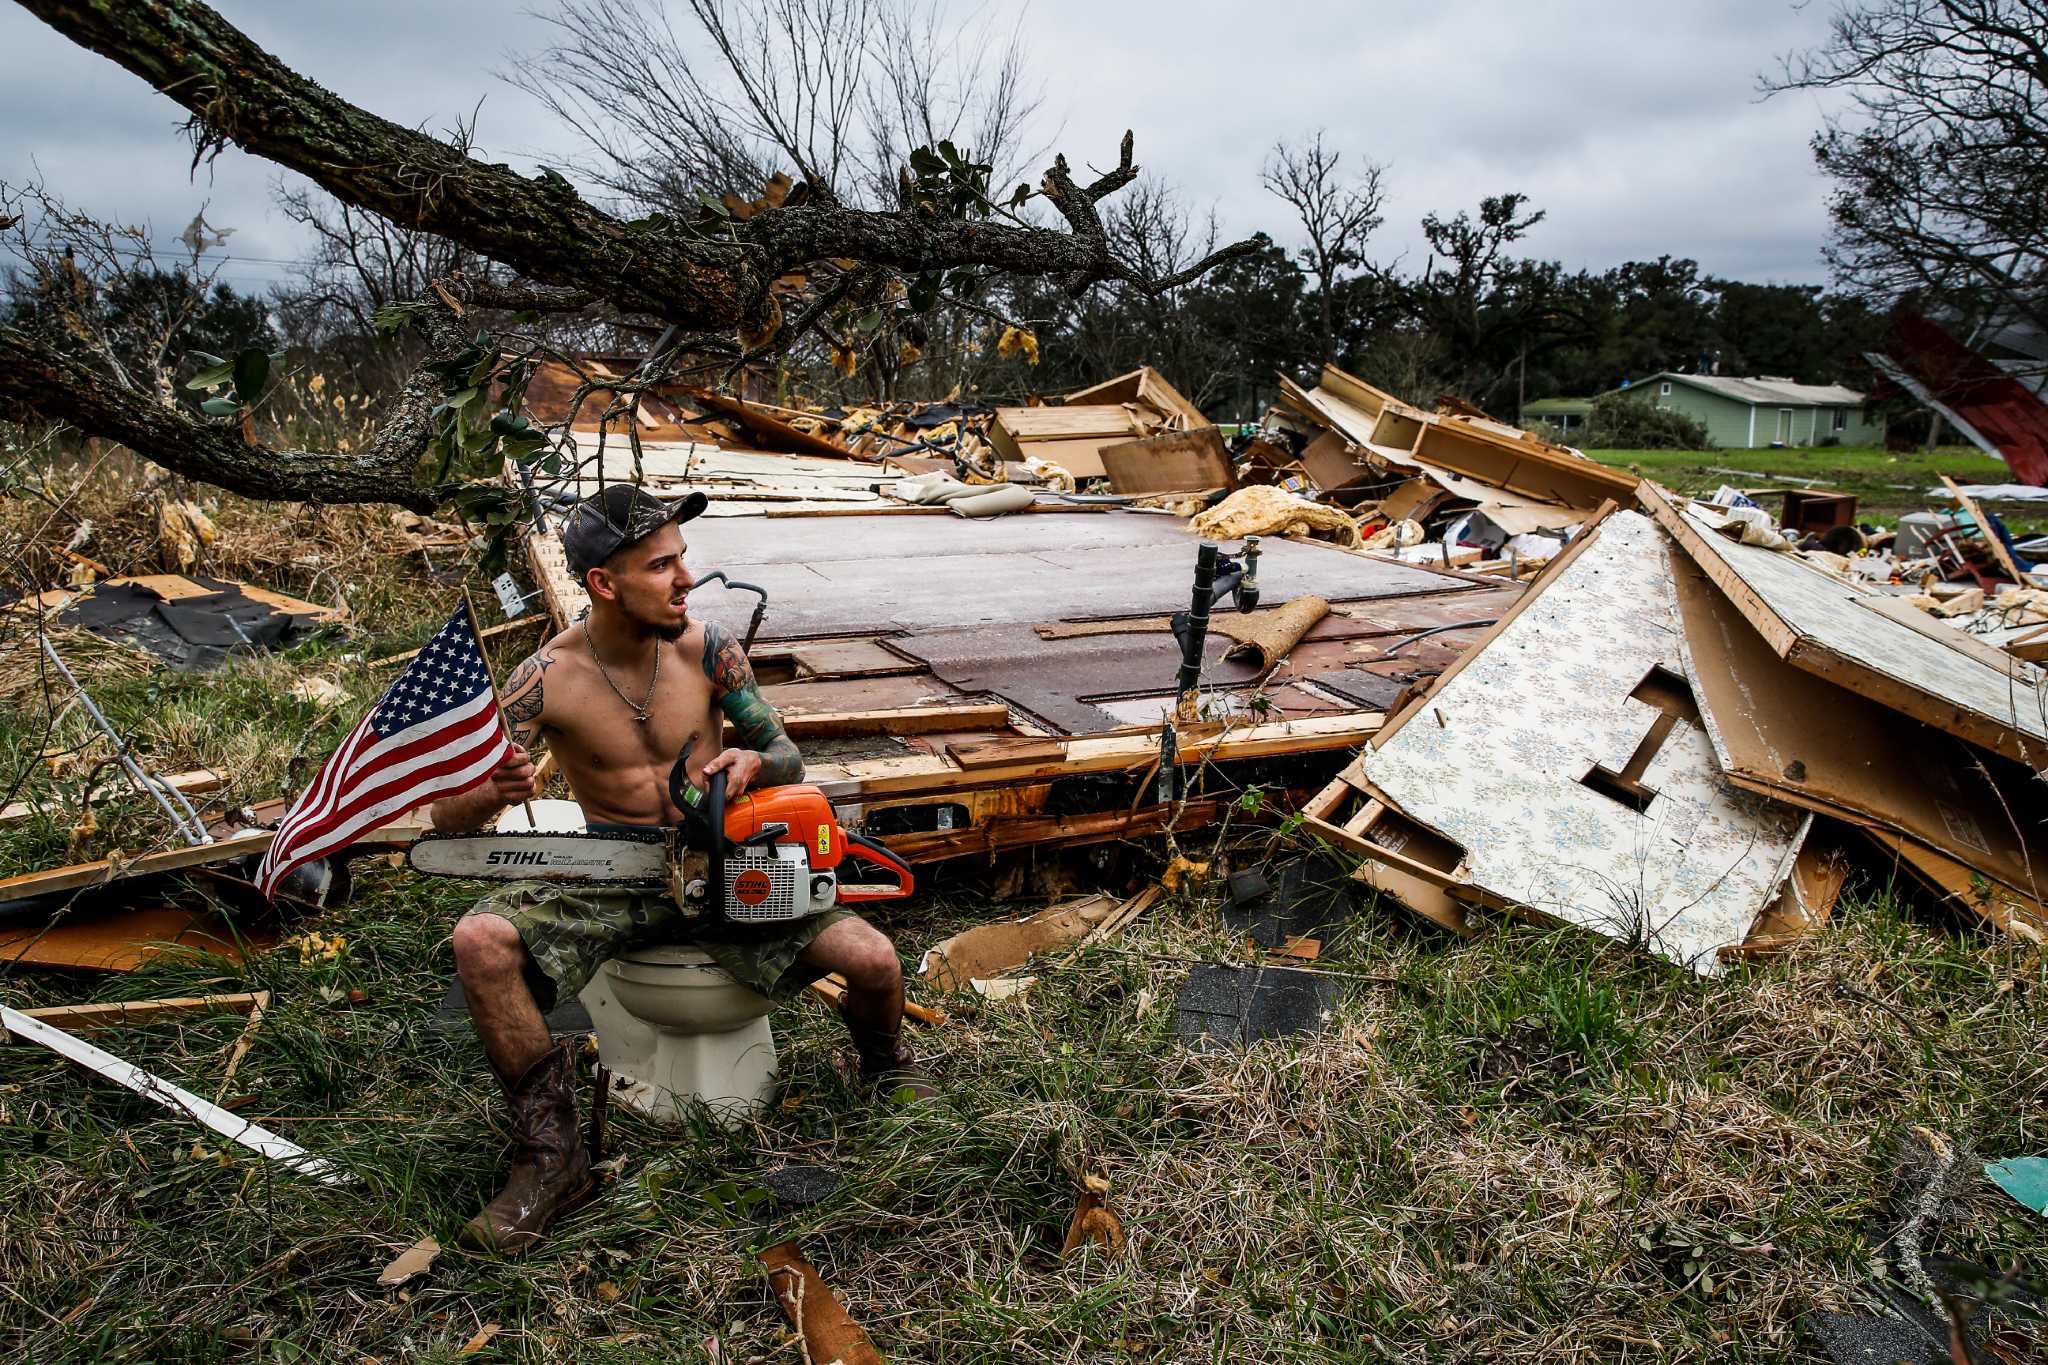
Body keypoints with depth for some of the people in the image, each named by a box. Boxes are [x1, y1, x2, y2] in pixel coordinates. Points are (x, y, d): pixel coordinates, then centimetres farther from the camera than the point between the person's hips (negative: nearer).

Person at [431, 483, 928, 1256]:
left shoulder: (707, 650, -6)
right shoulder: (547, 680, -10)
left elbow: (787, 755, 3)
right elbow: (448, 815, -10)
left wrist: (755, 762, -22)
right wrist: (494, 793, -36)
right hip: (611, 882, 0)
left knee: (873, 961, -19)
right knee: (480, 942, -29)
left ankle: (887, 1075, 20)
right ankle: (552, 1158, -13)